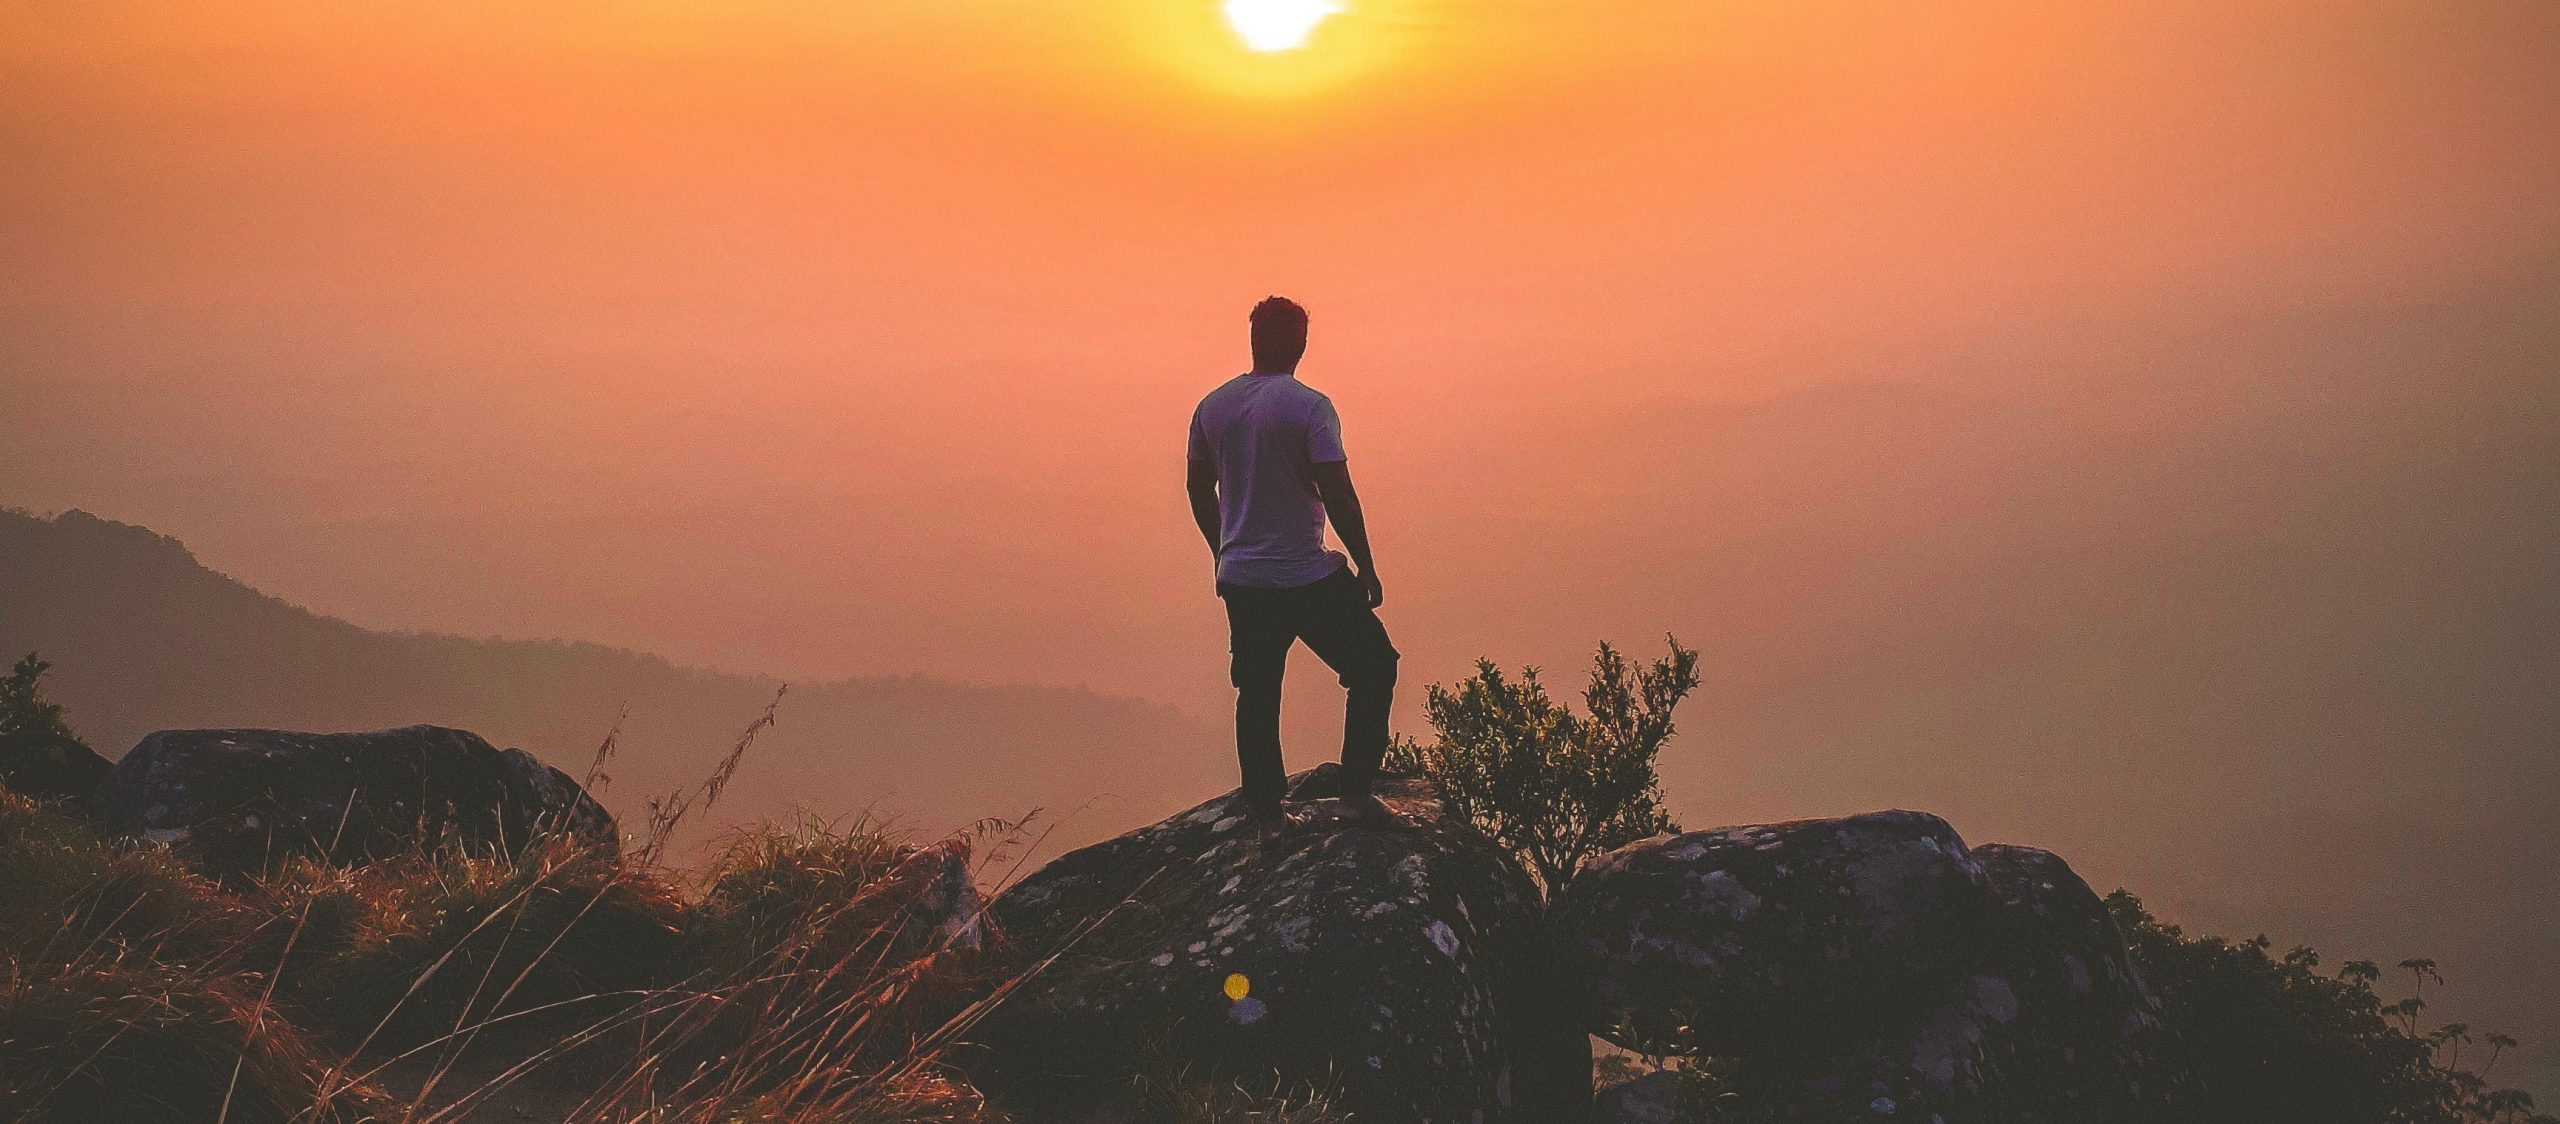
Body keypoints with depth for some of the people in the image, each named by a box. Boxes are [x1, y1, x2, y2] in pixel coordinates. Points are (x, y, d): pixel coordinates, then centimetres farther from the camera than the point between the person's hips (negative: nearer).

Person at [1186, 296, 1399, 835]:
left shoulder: (1211, 406, 4)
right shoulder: (1309, 407, -14)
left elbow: (1199, 489, 15)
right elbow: (1338, 495, -17)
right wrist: (1366, 566, -7)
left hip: (1240, 580, 5)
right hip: (1308, 577, -5)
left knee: (1256, 695, 13)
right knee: (1373, 668, 11)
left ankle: (1267, 814, 15)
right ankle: (1355, 791, 5)